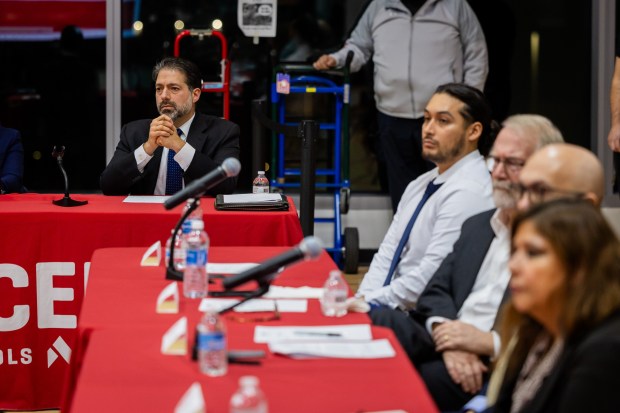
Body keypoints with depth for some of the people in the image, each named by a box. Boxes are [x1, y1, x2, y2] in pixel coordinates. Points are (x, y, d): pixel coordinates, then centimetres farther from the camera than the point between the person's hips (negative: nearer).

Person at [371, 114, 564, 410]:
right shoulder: (477, 226, 22)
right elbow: (437, 291, 14)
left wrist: (490, 342, -19)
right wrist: (447, 333, -8)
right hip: (447, 344, 6)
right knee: (378, 323, -22)